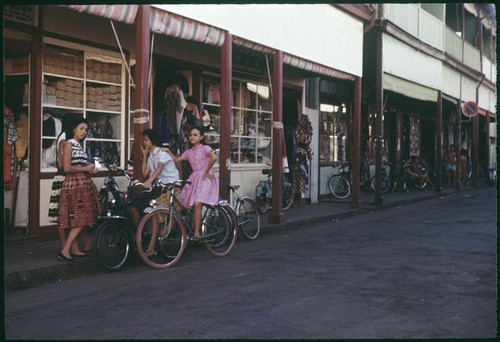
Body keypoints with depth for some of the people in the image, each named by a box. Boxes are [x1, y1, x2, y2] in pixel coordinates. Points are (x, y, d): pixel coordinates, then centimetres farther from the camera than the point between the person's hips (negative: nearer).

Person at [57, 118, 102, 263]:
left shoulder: (80, 146, 17)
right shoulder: (69, 144, -8)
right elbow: (67, 168, -17)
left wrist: (90, 169, 5)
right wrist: (86, 169, -9)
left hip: (84, 184, 9)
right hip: (75, 185, -9)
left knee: (78, 221, 9)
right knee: (80, 220, -12)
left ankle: (74, 249, 15)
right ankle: (65, 251, -11)